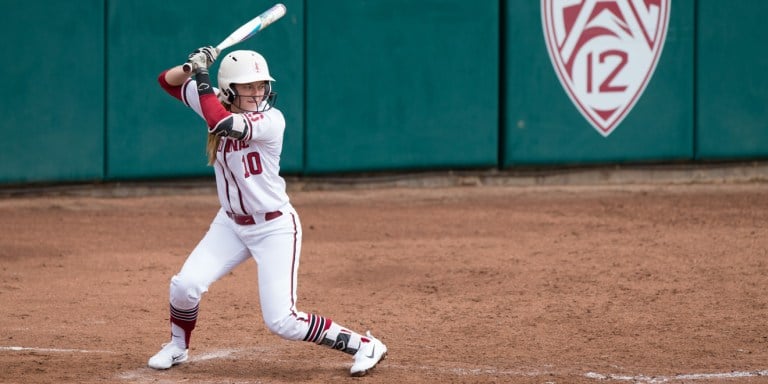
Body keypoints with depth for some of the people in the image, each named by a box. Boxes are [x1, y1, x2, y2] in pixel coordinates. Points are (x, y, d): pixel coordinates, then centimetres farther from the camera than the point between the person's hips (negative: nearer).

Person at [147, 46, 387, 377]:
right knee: (184, 286, -10)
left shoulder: (271, 120, -24)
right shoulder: (220, 108, -5)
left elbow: (221, 123, -40)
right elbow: (167, 81, 1)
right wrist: (192, 67, -20)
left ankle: (364, 346, 3)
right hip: (231, 223, 6)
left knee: (282, 322, -13)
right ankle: (177, 347, 21)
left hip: (275, 228, -6)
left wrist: (201, 75, -32)